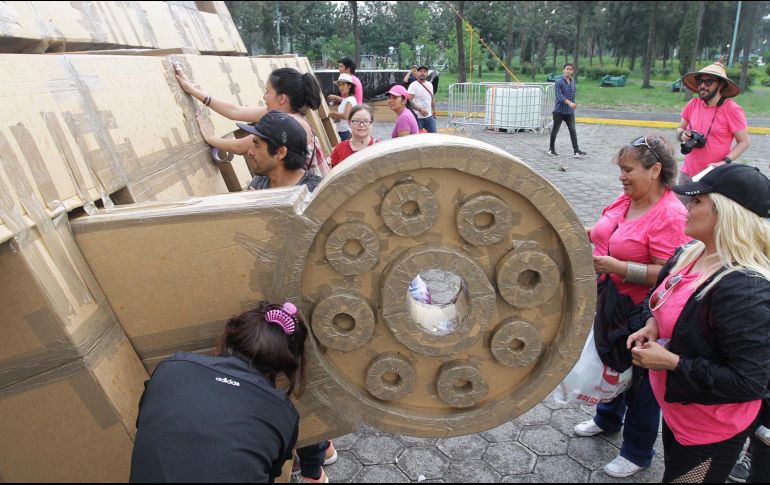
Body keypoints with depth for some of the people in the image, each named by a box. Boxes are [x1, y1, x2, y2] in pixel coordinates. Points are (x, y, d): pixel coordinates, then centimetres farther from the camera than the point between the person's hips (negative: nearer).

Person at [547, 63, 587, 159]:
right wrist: (569, 103, -33)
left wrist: (574, 104, 13)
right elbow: (559, 96, -21)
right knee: (555, 130, 7)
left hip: (570, 111, 5)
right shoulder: (559, 82, -11)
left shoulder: (573, 82, 8)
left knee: (573, 130, -4)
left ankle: (576, 151, -8)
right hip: (559, 110, -5)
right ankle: (551, 149, 22)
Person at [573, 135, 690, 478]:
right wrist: (588, 234, -3)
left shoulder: (670, 216, -25)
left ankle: (637, 452, 33)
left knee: (639, 378, 11)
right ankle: (608, 418, 52)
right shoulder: (626, 199, -1)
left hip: (641, 314, -8)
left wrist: (616, 266, -32)